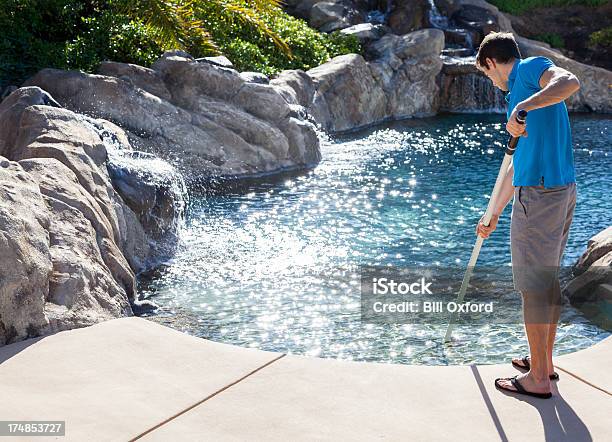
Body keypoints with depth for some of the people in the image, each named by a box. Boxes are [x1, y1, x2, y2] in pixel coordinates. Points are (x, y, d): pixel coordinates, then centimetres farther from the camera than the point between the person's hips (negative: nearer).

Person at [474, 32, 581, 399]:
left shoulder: (531, 67, -3)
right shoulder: (520, 94, 23)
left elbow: (571, 82, -27)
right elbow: (519, 163, 27)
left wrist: (521, 108, -32)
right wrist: (494, 215, 31)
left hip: (539, 194, -10)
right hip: (563, 190, 10)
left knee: (533, 285, -1)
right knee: (549, 279, 18)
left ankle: (538, 379, 8)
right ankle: (544, 361, 32)